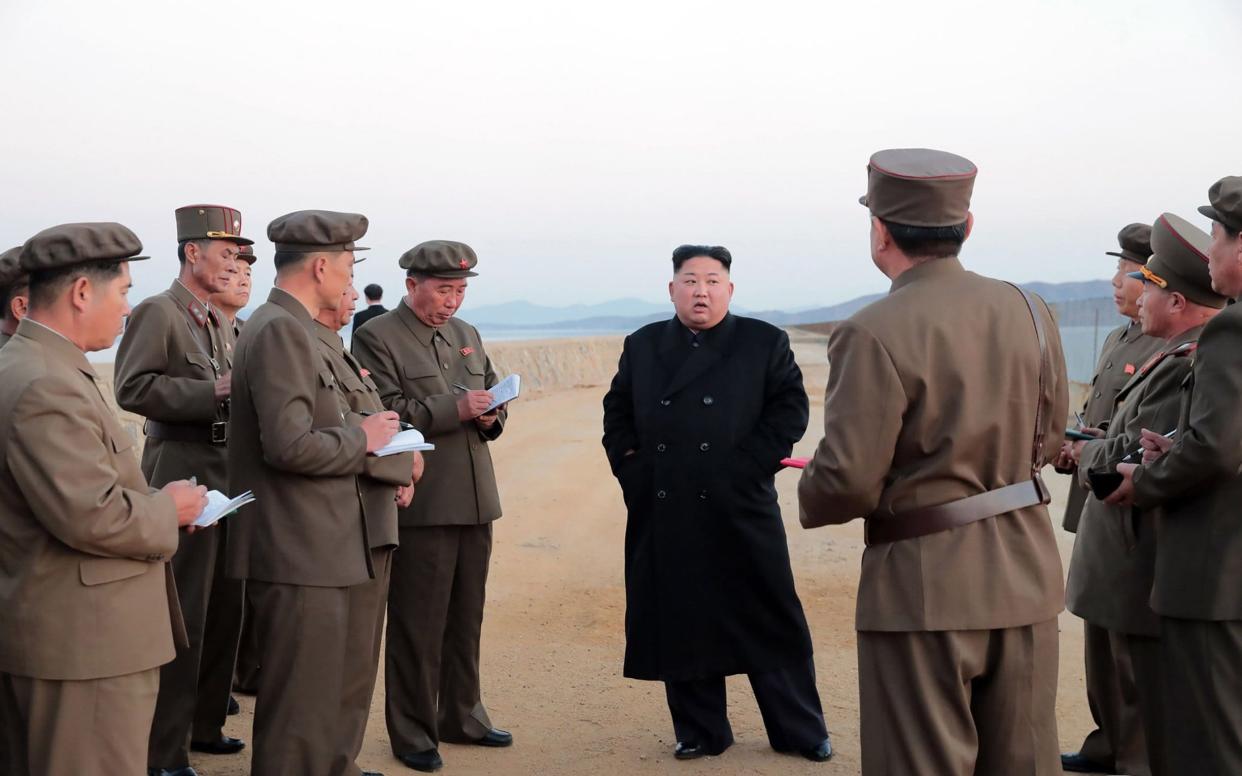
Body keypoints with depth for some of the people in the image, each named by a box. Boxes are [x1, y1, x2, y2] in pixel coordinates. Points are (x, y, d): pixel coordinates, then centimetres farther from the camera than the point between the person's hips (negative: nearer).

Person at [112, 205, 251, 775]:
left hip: (225, 477, 9)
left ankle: (204, 722, 31)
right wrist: (214, 391, -22)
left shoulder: (220, 323, 17)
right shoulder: (157, 313, -9)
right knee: (183, 616, -5)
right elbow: (132, 389, -21)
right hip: (182, 476, -9)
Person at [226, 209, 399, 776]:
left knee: (328, 692, 23)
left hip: (311, 551, 11)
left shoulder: (287, 326, 15)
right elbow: (289, 445, -25)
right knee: (300, 715, -2)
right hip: (299, 557, -11)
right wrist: (362, 439, -11)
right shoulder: (281, 330, -17)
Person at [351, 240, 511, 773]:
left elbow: (492, 398, 20)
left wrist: (491, 415, -4)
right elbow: (384, 414, -16)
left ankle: (462, 717, 29)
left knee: (467, 619, 15)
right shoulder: (376, 337, -7)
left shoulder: (467, 335, 15)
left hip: (475, 502, 7)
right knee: (417, 625, 2)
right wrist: (453, 409, -23)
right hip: (419, 504, -6)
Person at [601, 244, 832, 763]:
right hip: (664, 516, 2)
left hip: (741, 511, -2)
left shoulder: (765, 344, 3)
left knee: (770, 623, 4)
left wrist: (748, 465, -10)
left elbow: (790, 409, -1)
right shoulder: (643, 346, 11)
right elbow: (617, 413, 16)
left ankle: (800, 731, 16)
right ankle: (699, 732, 21)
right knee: (681, 624, 7)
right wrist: (630, 466, 3)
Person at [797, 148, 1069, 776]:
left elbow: (848, 482, -19)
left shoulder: (873, 334, -18)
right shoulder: (1028, 312, 2)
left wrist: (810, 495, 3)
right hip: (1025, 578, 6)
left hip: (925, 588, -6)